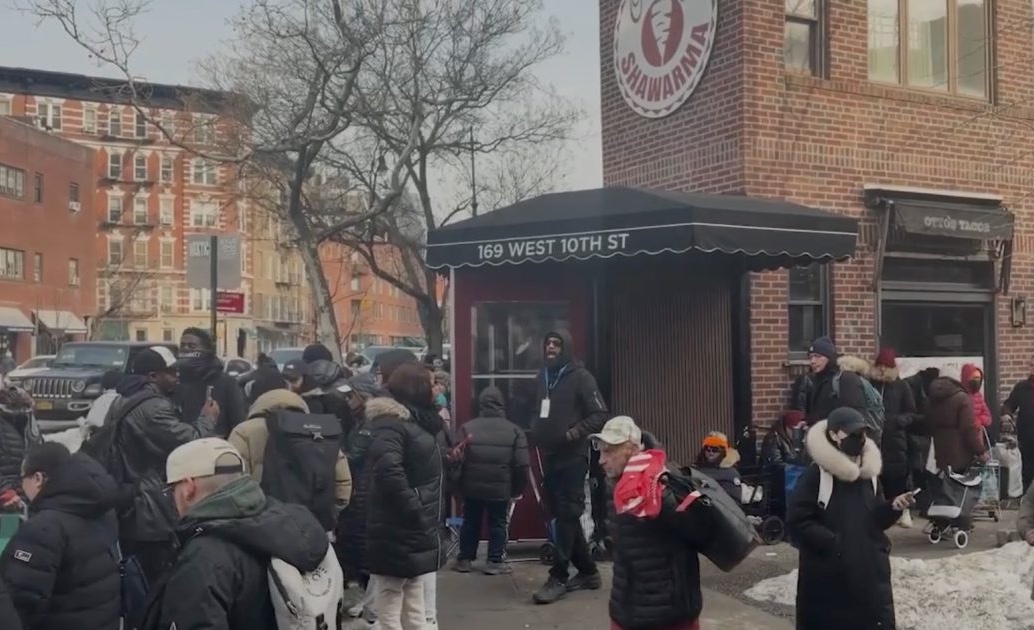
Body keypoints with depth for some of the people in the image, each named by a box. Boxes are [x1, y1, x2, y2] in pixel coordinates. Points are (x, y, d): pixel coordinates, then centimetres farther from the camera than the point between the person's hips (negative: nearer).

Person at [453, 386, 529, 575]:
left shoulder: (467, 428, -3)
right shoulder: (514, 430, -3)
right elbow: (521, 465, -5)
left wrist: (457, 487, 8)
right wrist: (518, 488, 8)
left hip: (472, 487, 1)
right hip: (501, 489, -1)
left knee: (470, 523, 15)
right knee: (498, 524, 11)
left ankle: (464, 559, 22)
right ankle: (495, 562, 12)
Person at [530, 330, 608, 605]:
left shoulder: (580, 377, -6)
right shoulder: (543, 376, 13)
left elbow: (600, 415, -10)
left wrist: (574, 434, -20)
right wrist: (537, 434, 7)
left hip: (572, 457, -7)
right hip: (549, 457, 7)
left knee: (567, 515, -5)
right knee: (563, 515, 11)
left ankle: (558, 577, -1)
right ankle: (587, 571, 23)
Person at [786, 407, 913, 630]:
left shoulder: (867, 472, 8)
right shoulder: (815, 474, -12)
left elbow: (875, 520, 15)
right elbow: (797, 521, -16)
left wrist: (893, 507, -5)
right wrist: (833, 543, -20)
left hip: (868, 573, 5)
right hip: (827, 577, -5)